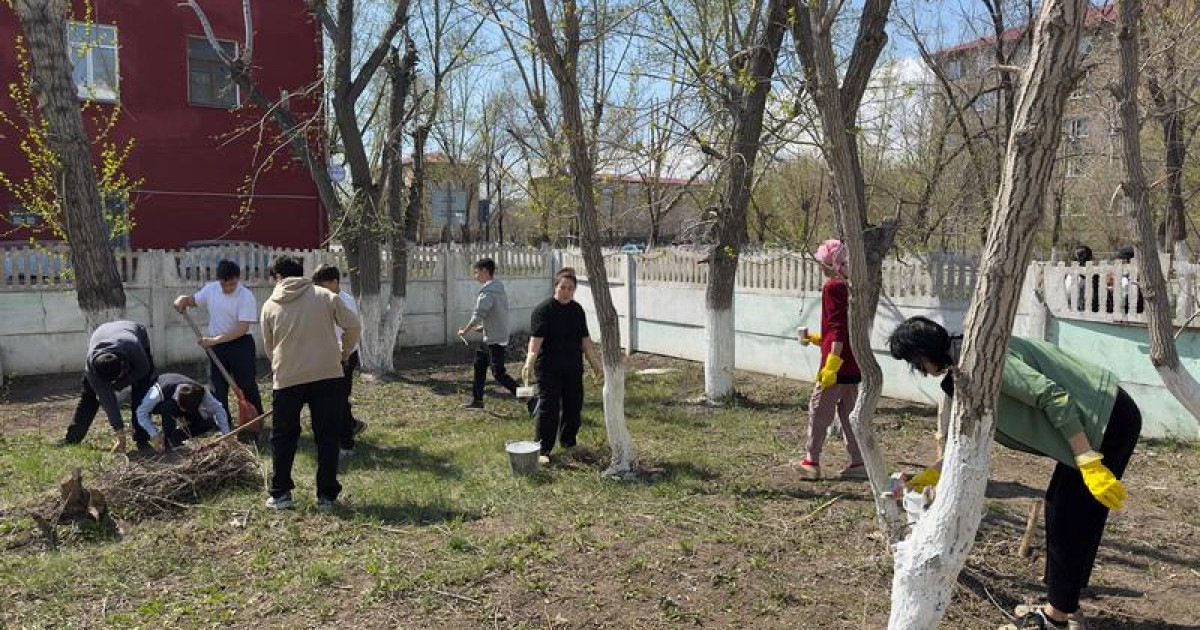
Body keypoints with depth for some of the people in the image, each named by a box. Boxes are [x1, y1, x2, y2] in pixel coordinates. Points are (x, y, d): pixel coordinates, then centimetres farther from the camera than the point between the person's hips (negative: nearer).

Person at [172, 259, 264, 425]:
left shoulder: (246, 296, -18)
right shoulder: (210, 289, -2)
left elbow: (242, 328, -22)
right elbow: (193, 300, 18)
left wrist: (214, 340, -24)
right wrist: (183, 299, -7)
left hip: (240, 345, -5)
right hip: (216, 345, 5)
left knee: (248, 386, 4)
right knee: (217, 387, 10)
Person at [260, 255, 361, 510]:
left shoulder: (270, 305, 5)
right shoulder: (325, 296, 1)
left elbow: (268, 346, 13)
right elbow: (353, 325, -1)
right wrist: (345, 353, 16)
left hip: (286, 379, 1)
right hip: (328, 375, 0)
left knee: (283, 436, 17)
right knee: (327, 436, 9)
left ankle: (280, 493, 20)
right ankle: (327, 495, 11)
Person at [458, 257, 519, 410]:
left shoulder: (487, 292, -19)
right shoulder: (499, 288, 12)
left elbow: (478, 316, -24)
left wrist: (465, 331, -9)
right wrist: (475, 328, 17)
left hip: (495, 340, -10)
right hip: (489, 339, 10)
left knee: (498, 374, -5)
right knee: (479, 365, 17)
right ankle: (477, 400, 25)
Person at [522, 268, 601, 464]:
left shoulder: (577, 310, 8)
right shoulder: (543, 310, -12)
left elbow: (585, 340, 15)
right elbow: (536, 339, -23)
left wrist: (595, 362, 17)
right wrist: (529, 363, -36)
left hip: (573, 368, 6)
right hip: (548, 369, -6)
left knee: (574, 406, 13)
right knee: (548, 409, -6)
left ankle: (568, 441, 32)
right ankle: (543, 450, 2)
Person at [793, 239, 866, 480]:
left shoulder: (833, 287, -13)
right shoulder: (852, 287, 13)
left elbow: (839, 328, -20)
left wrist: (831, 363, -23)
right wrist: (817, 338, 29)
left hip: (838, 363, -9)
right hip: (854, 365, 9)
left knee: (819, 410, 2)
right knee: (849, 412, 14)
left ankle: (811, 461, 8)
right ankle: (859, 462, 16)